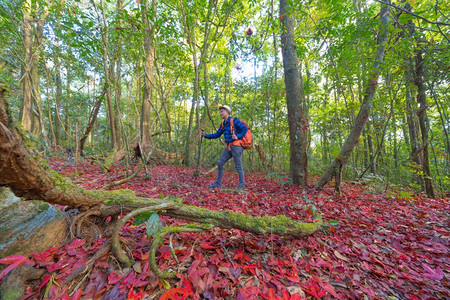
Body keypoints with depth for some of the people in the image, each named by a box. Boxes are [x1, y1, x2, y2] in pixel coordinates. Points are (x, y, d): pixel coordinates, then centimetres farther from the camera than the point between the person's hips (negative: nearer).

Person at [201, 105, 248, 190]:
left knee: (238, 166, -2)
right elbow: (217, 135, 18)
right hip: (229, 147, 8)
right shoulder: (223, 124, 16)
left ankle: (241, 185, 11)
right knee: (220, 163, 5)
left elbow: (245, 128, -8)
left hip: (236, 146, -7)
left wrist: (238, 137, -17)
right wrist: (205, 135, 10)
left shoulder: (234, 120, -6)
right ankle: (218, 183, 16)